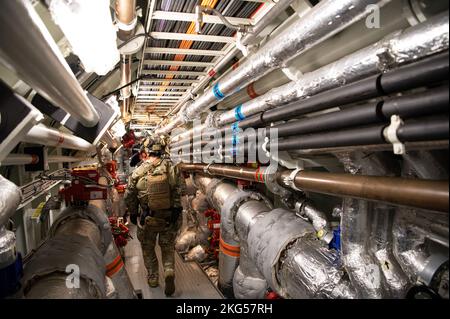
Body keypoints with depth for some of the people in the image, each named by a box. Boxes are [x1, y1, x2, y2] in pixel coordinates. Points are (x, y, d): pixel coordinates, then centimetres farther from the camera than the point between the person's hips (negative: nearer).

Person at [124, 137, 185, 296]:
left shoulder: (138, 172, -9)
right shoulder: (172, 167, -10)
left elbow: (129, 197, 0)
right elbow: (182, 189, -11)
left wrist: (133, 214, 14)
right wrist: (175, 207, 2)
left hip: (148, 219, 0)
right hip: (170, 218, 1)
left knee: (148, 248, 22)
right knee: (168, 247, 19)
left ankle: (153, 278, 30)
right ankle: (169, 272, 0)